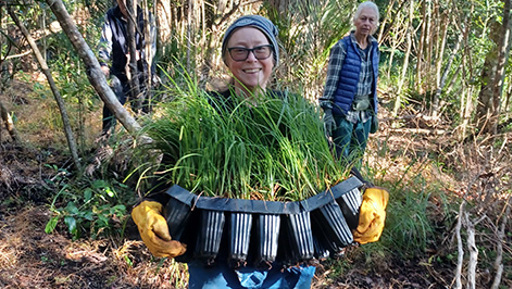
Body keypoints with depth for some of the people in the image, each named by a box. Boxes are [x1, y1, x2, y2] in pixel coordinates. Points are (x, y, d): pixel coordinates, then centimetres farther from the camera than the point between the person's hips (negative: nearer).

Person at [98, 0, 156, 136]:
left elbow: (151, 47, -10)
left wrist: (139, 54, -32)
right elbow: (105, 43, -11)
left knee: (143, 109, 2)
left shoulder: (145, 17, -6)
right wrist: (103, 64, -29)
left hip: (142, 73, -1)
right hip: (119, 72, 1)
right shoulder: (111, 16, -2)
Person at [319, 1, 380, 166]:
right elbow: (331, 81, -10)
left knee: (357, 158, 12)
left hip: (364, 114, 6)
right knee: (341, 159, -3)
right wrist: (327, 111, -16)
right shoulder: (342, 47, -9)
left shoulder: (374, 49, 9)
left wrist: (374, 113, 16)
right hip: (343, 112, -6)